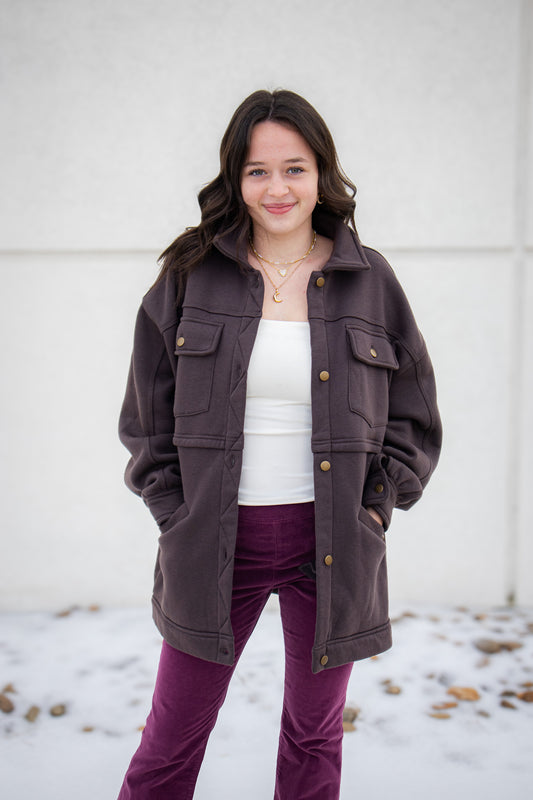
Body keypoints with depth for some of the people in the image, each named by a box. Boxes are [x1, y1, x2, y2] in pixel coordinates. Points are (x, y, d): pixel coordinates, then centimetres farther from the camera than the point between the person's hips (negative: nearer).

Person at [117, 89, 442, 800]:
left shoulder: (369, 280, 1)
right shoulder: (190, 275, 0)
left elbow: (414, 414, 8)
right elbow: (148, 416, 6)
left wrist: (375, 507, -1)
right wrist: (176, 514, -1)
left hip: (332, 544, 1)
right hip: (214, 543, 0)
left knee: (314, 740, 17)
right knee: (171, 743, 12)